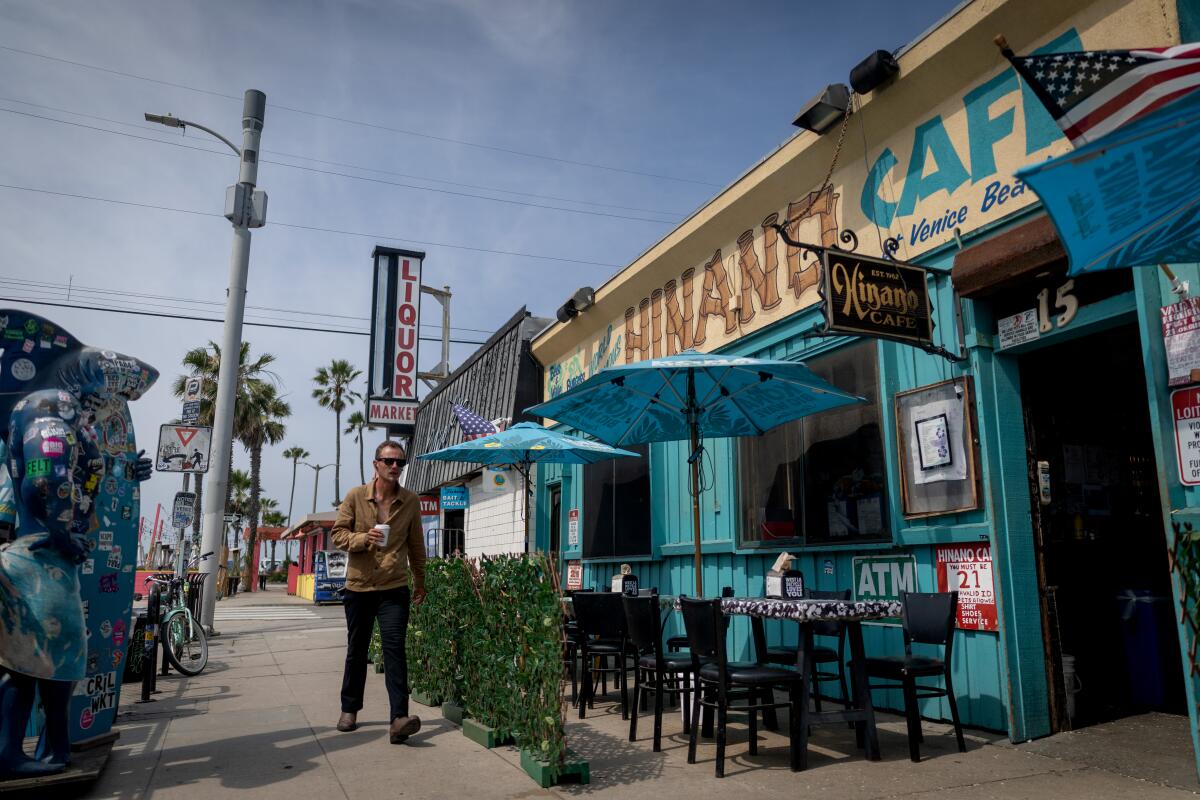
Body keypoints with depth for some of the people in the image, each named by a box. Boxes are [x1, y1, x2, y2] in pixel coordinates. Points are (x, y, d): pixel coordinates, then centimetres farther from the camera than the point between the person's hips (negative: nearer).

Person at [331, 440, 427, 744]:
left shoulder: (410, 501, 2)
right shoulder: (355, 496, -2)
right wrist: (364, 538, -20)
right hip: (359, 586, 1)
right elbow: (338, 534, 0)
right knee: (356, 650, 13)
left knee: (395, 649, -11)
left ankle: (399, 718, -15)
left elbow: (416, 545, 11)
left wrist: (420, 581, 16)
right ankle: (349, 709, 32)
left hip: (394, 588, -1)